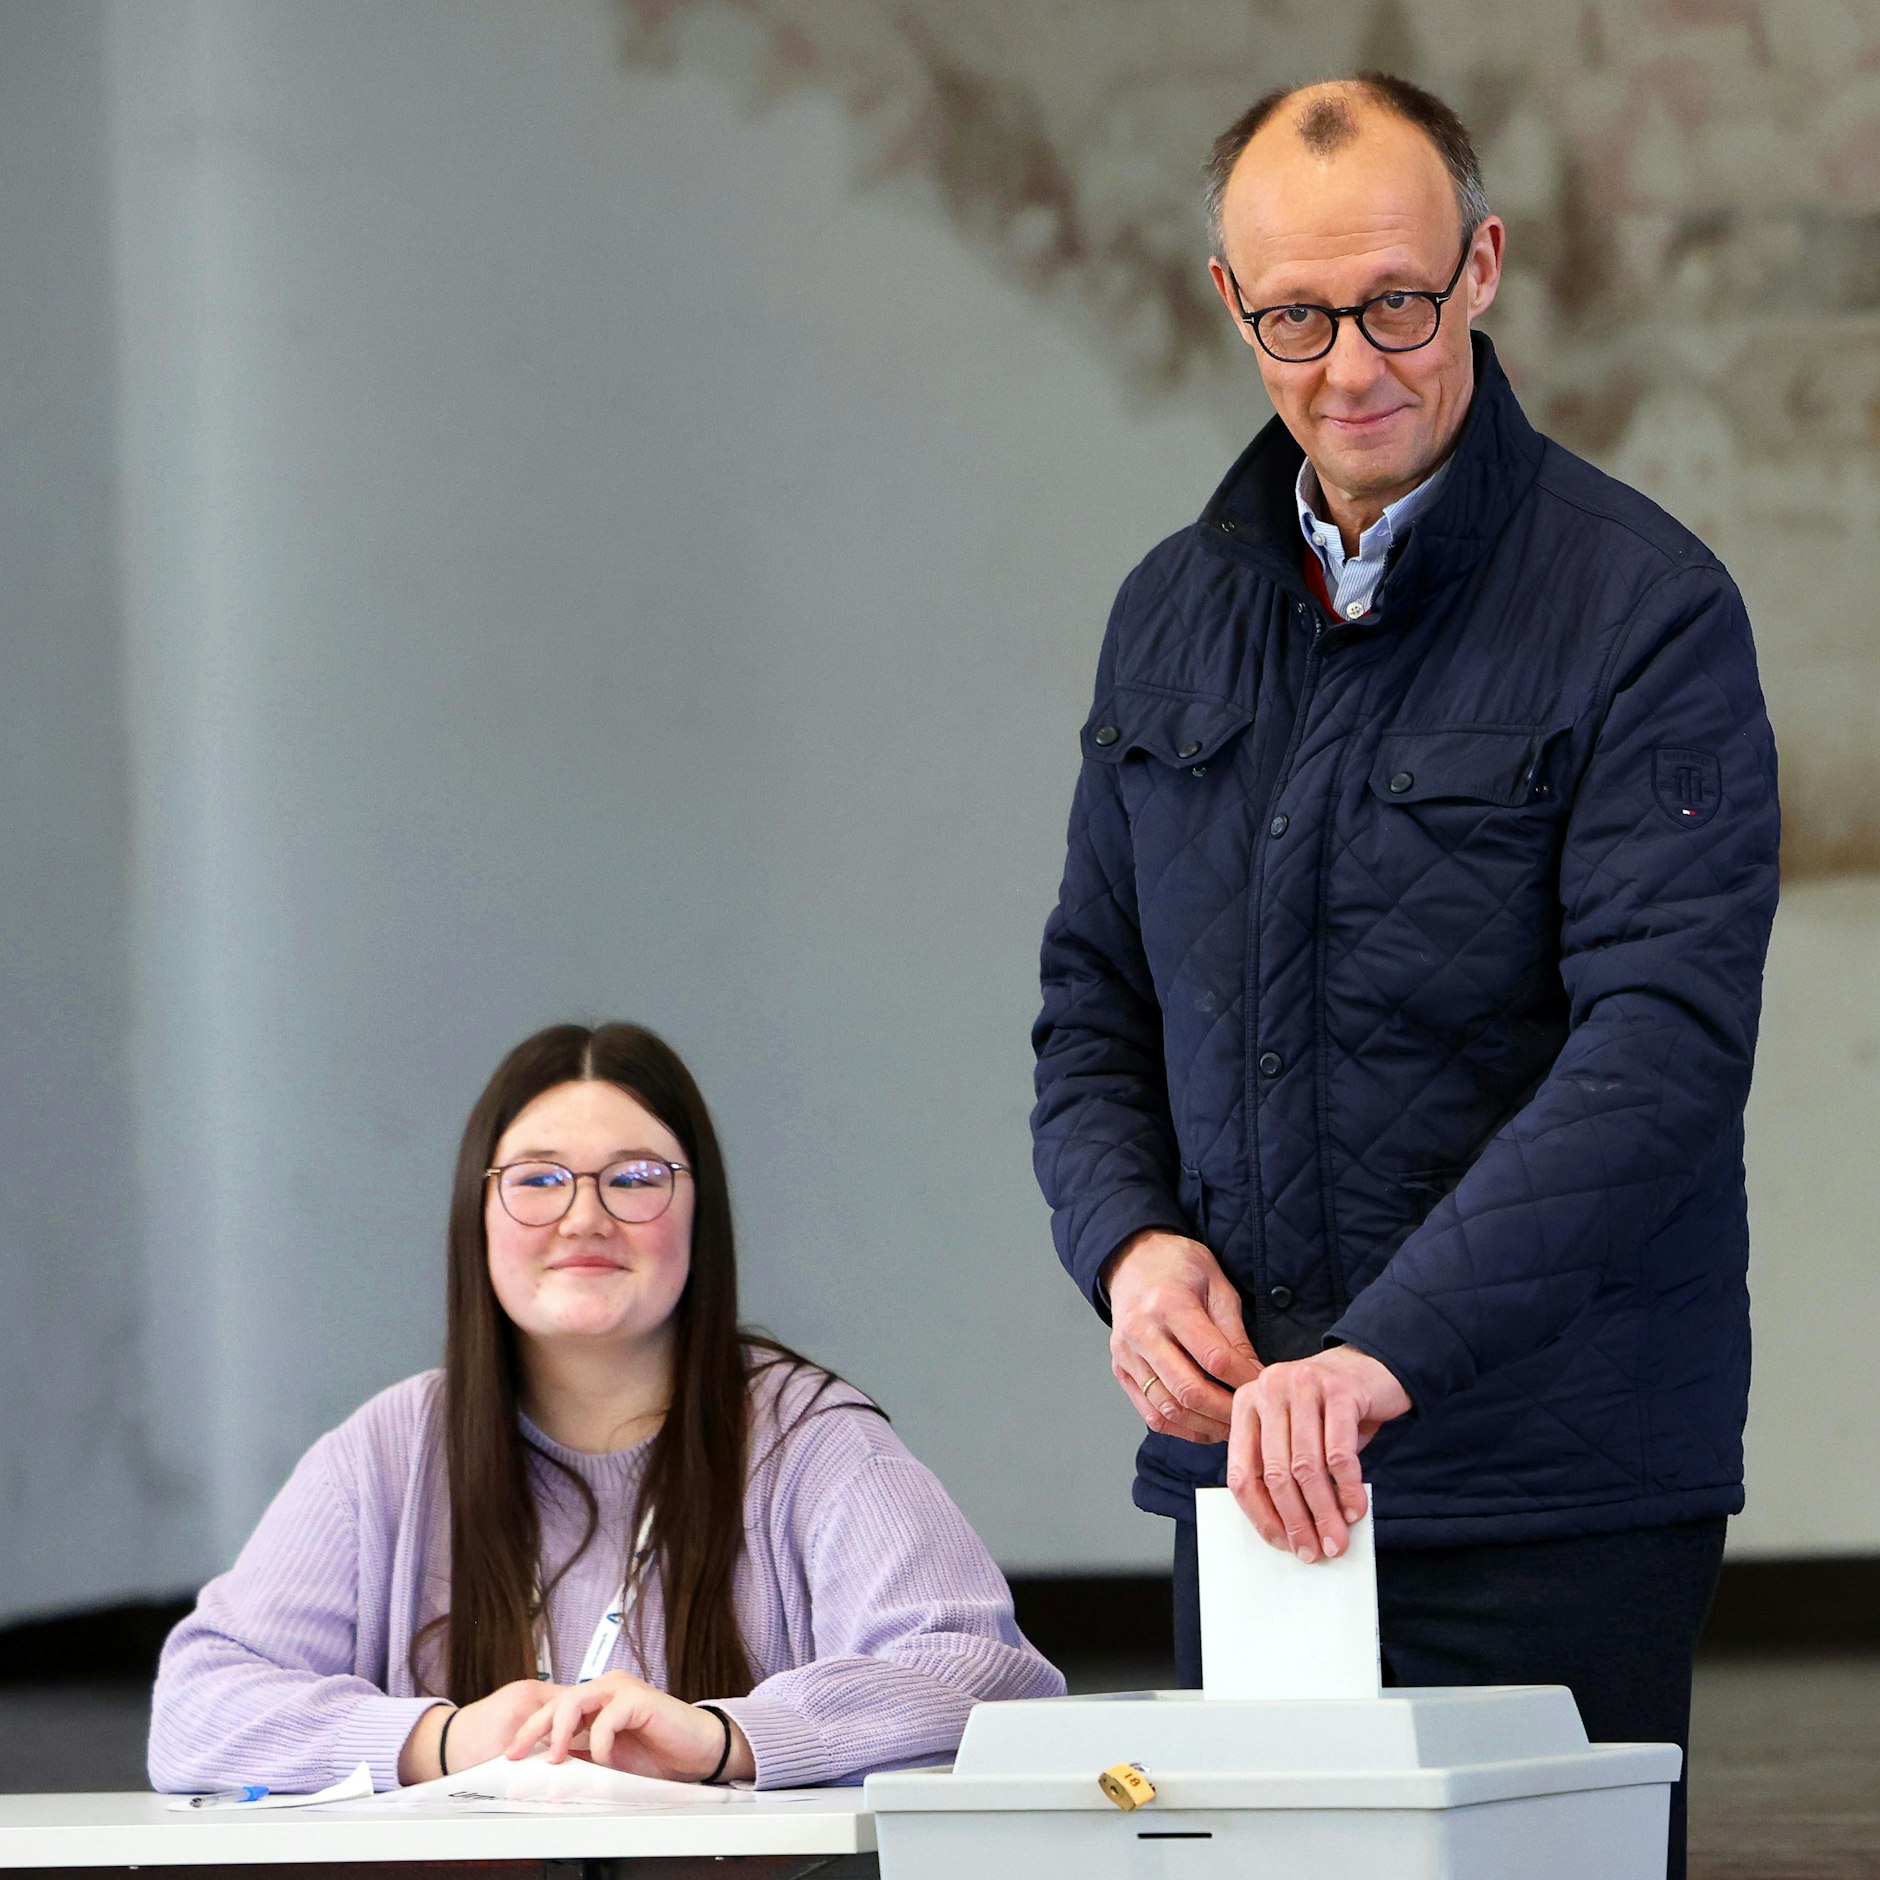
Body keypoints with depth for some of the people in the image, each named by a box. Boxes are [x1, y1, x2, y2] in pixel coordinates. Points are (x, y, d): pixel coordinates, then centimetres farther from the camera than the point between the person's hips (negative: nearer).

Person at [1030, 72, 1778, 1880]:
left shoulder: (1643, 609, -9)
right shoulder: (1175, 611, 11)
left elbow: (1664, 1040, -19)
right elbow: (1095, 999, 18)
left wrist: (1390, 1352, -29)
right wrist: (1129, 1240, -4)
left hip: (1552, 1504, -5)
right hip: (1239, 1463, 5)